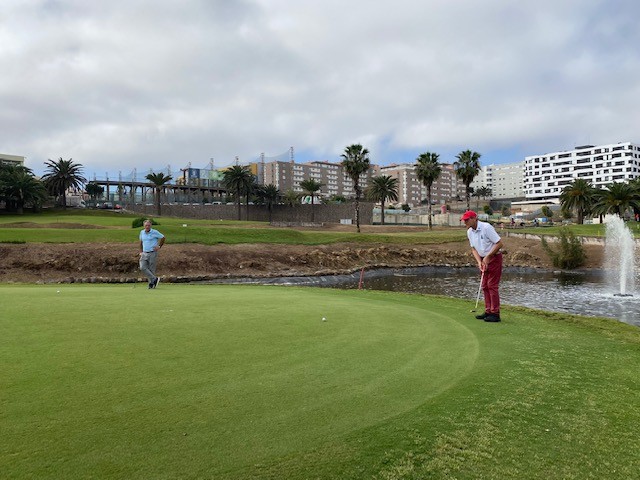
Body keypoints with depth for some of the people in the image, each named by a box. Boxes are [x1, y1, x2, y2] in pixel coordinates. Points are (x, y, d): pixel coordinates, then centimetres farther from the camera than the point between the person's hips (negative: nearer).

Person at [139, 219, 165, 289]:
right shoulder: (142, 232, 9)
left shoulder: (155, 232, -7)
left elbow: (163, 237, 2)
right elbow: (141, 242, 21)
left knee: (151, 270, -1)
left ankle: (151, 284, 11)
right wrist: (141, 252, 14)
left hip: (152, 253, -5)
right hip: (144, 254, 5)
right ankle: (155, 279, -3)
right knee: (142, 268, -11)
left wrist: (159, 246, -3)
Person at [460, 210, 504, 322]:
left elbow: (499, 243, -20)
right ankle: (488, 311, 15)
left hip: (494, 258, -8)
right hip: (483, 259, 8)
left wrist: (488, 257, -17)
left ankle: (495, 314, -4)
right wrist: (479, 262, -7)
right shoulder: (469, 232, 2)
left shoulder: (487, 227, -21)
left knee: (492, 285, -8)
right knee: (485, 286, 8)